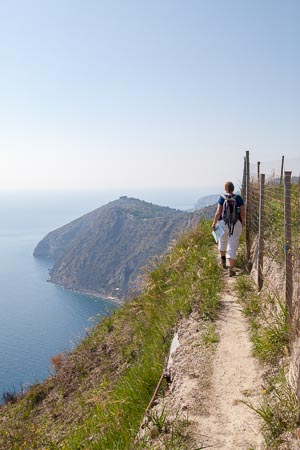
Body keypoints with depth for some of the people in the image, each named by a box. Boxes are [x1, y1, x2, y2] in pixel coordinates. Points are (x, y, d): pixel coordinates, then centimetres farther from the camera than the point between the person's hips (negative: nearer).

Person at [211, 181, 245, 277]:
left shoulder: (222, 198, -7)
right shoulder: (238, 198, -2)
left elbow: (218, 212, -13)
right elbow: (243, 212, -3)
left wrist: (214, 223, -2)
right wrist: (242, 223, 12)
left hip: (224, 223, 0)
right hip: (236, 225, 0)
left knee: (222, 240, 29)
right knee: (233, 247, 2)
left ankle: (223, 260, 40)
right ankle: (231, 269, -5)